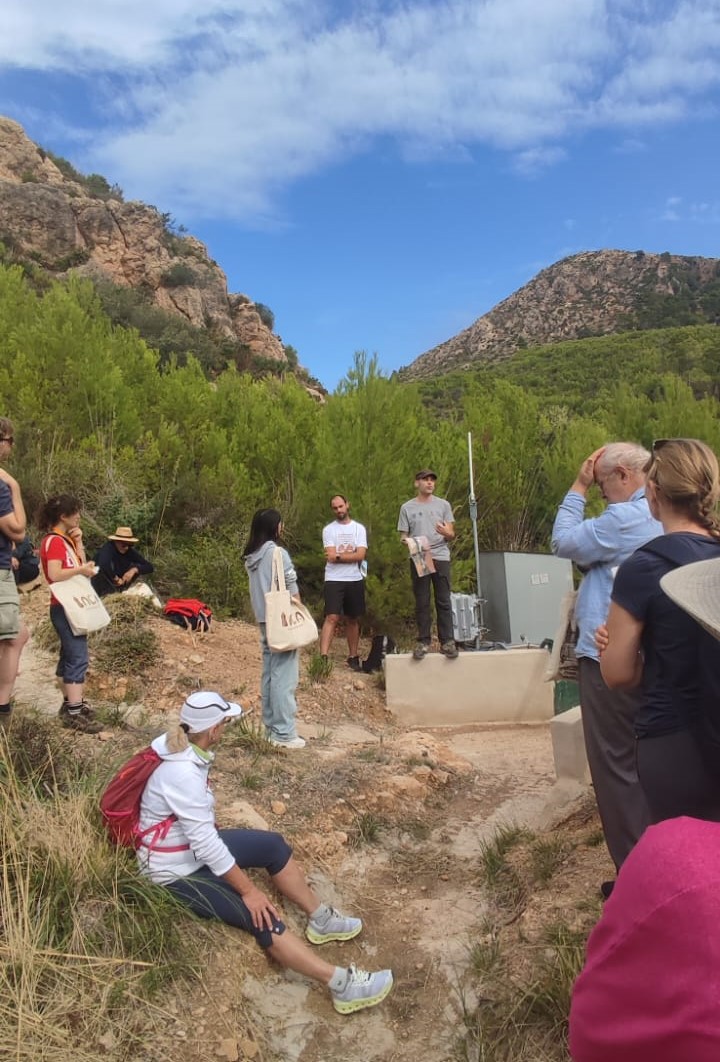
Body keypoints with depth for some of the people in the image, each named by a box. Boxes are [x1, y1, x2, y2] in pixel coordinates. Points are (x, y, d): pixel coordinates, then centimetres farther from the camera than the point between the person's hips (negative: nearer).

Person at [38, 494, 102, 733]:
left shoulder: (65, 540, 14)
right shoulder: (53, 541, -15)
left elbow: (81, 565, 10)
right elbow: (54, 575, -26)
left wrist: (78, 543, 2)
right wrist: (81, 570, -16)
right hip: (64, 607, -10)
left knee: (69, 656, 14)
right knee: (78, 658, -12)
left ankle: (71, 703, 22)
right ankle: (74, 713, -12)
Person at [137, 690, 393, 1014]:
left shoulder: (184, 750, -5)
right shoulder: (182, 773, -33)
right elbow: (206, 843, -30)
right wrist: (248, 890, -22)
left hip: (194, 848, 10)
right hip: (176, 874, -9)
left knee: (273, 845, 7)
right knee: (261, 916, -18)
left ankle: (319, 918, 20)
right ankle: (342, 985, -16)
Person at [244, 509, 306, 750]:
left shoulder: (252, 556, 9)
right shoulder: (277, 553, -15)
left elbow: (257, 590, 12)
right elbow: (292, 592, -13)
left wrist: (261, 615, 16)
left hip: (264, 620, 8)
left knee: (269, 675, 14)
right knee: (284, 677, -4)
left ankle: (271, 727, 21)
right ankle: (284, 733, -1)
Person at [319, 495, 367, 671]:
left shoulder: (359, 528, 4)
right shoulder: (328, 530, 1)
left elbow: (361, 555, -8)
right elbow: (331, 557, -11)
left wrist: (339, 555, -10)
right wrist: (350, 553, -5)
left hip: (355, 580, 2)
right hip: (334, 580, -2)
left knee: (353, 619, 11)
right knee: (331, 618, -12)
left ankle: (353, 657, 21)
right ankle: (323, 657, -17)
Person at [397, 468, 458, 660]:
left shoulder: (443, 504, 10)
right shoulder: (407, 507, 8)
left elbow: (452, 535, 7)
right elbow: (403, 536, 8)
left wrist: (446, 533, -16)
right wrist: (410, 542, -14)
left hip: (440, 557, 0)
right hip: (418, 558, 0)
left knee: (443, 601, -1)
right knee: (421, 602, 2)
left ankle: (447, 641, 2)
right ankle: (423, 641, 7)